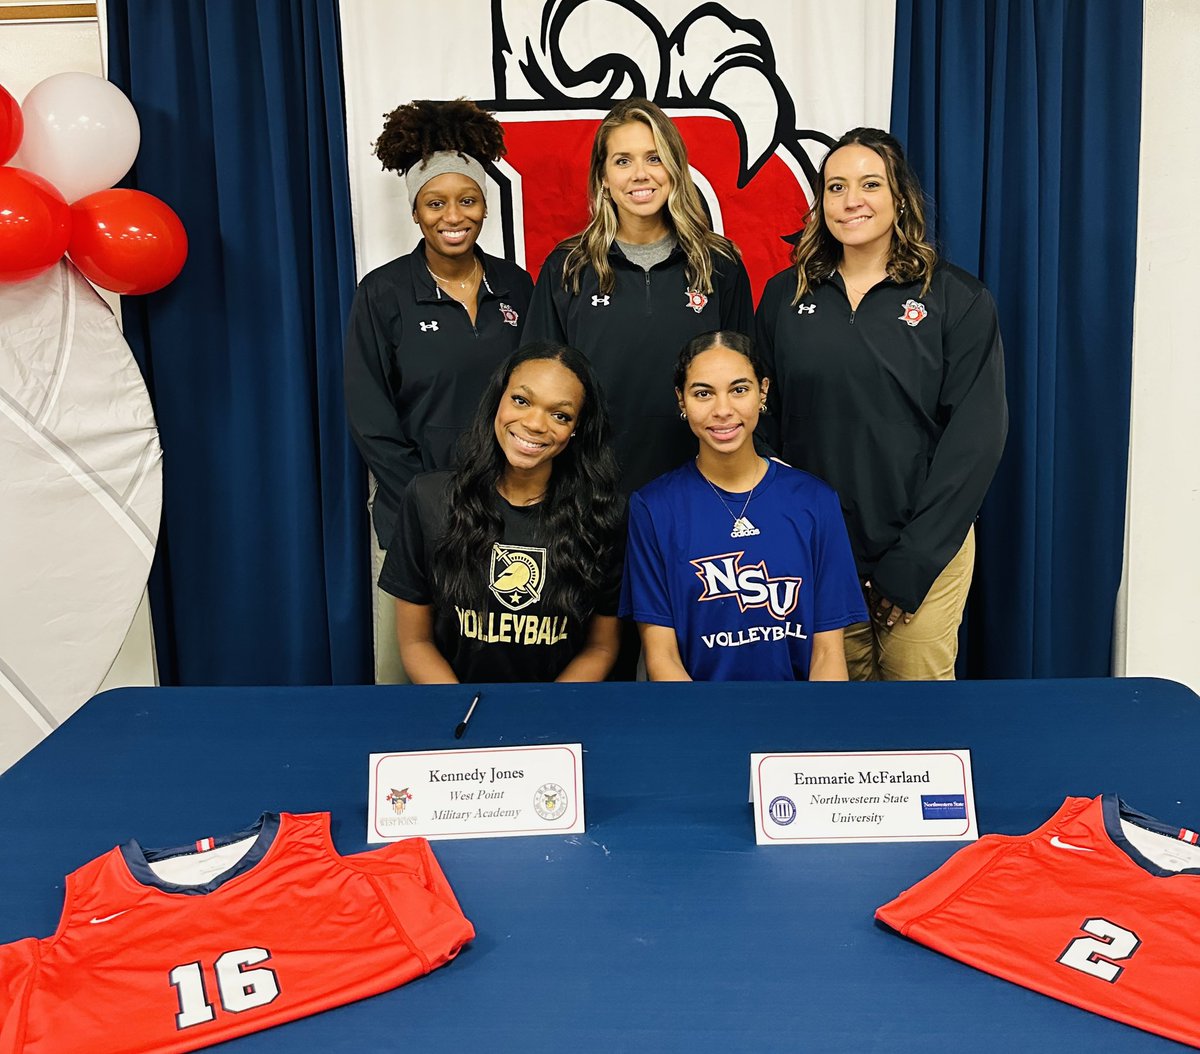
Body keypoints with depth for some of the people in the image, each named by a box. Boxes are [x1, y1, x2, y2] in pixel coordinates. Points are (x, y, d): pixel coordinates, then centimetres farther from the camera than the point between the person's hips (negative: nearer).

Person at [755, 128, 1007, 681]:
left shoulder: (957, 298, -2)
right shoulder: (784, 297, 6)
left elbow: (976, 435, -7)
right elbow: (765, 420, 7)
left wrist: (911, 562, -12)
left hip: (923, 553, -2)